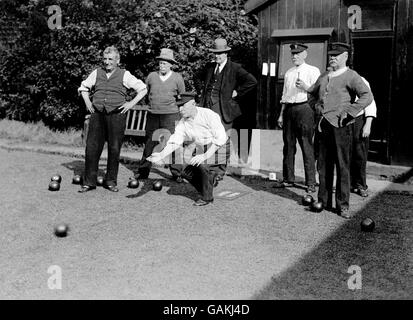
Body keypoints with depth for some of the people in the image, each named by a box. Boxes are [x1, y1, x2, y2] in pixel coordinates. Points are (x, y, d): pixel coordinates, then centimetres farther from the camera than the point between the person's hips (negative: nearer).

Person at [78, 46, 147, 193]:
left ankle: (111, 181, 16)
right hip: (97, 114, 2)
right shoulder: (97, 73, 12)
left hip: (116, 115, -2)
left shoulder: (124, 75, 4)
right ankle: (89, 182, 6)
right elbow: (83, 88, 25)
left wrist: (131, 103, -1)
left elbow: (143, 89, 7)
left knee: (114, 148, 3)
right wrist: (88, 103, 12)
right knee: (92, 147, -2)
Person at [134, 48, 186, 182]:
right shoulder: (151, 76, 5)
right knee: (149, 143, 4)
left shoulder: (177, 78, 1)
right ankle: (143, 171, 12)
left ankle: (176, 173, 3)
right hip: (153, 115, 2)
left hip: (171, 115, -2)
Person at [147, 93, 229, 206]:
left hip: (221, 149, -7)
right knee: (186, 172, -5)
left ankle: (207, 197, -12)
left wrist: (205, 156, -36)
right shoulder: (182, 123, -5)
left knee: (202, 163, -31)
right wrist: (161, 155, -33)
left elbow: (221, 138, -28)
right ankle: (210, 178, 20)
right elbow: (174, 141, -15)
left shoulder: (208, 115, -23)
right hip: (204, 151, 7)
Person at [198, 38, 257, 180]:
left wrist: (237, 92, -7)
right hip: (207, 107, 5)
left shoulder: (235, 68, -2)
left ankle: (220, 171, 8)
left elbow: (252, 81, -9)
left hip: (223, 108, -5)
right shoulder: (209, 67, 15)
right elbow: (200, 77, 37)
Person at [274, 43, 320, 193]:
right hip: (289, 109, 6)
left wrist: (305, 87, -20)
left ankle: (311, 182, -1)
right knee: (288, 145, 8)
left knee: (307, 146, -6)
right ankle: (288, 179, 16)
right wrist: (281, 114, 17)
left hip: (304, 109, -6)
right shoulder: (288, 73, 20)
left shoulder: (312, 71, 2)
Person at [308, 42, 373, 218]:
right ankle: (324, 200, 18)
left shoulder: (351, 76, -2)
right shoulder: (324, 76, 18)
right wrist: (317, 106, 19)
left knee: (342, 166, -2)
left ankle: (343, 205, 5)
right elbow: (312, 92, 35)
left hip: (340, 126, -6)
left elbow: (367, 96, -12)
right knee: (323, 165, 8)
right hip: (323, 125, 6)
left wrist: (348, 112, -16)